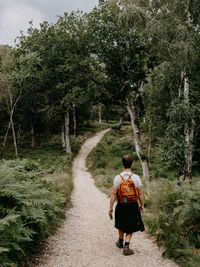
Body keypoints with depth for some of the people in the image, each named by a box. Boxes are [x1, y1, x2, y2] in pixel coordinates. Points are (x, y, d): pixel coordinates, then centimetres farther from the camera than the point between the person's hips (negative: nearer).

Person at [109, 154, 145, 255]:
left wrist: (111, 207, -2)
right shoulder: (136, 177, -10)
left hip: (121, 205, 1)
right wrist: (142, 205, 9)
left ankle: (120, 242, 43)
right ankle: (126, 246, 3)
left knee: (121, 225, 23)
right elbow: (140, 194, -5)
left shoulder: (118, 177, -10)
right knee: (130, 227, 14)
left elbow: (114, 194, -9)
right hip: (133, 205, -1)